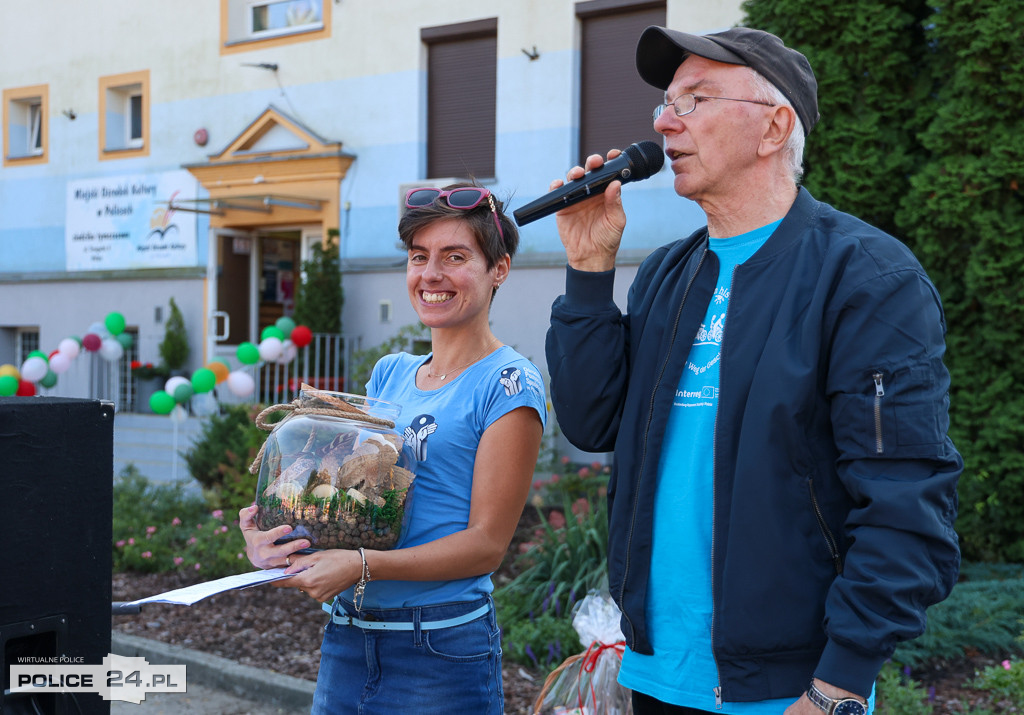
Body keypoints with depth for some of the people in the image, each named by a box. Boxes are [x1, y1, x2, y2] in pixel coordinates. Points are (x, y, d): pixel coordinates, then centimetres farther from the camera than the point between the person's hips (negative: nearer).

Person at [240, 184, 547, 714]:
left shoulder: (509, 384, -8)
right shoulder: (389, 375, 11)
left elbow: (487, 542, -12)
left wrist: (363, 566, -22)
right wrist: (269, 528, -8)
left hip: (442, 648, -5)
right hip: (345, 639, 6)